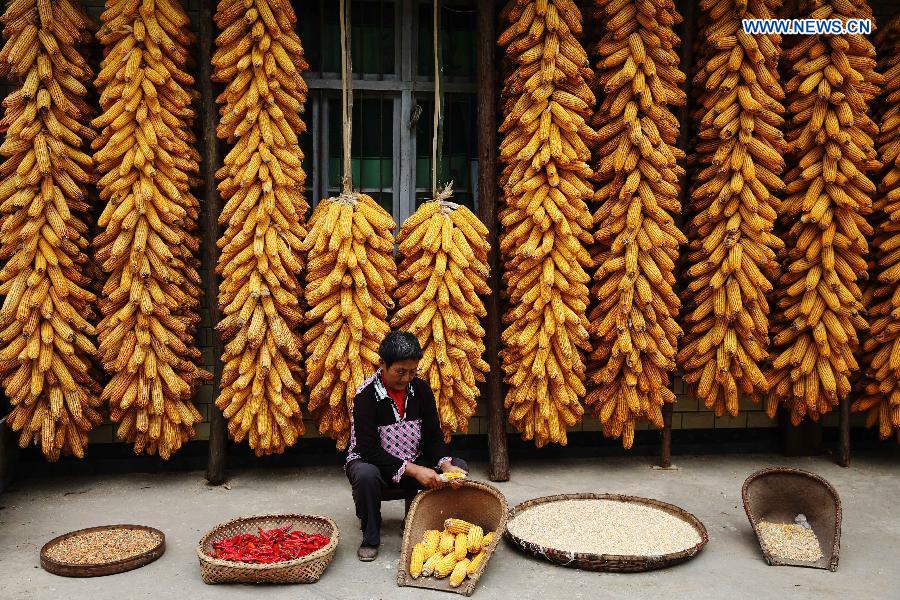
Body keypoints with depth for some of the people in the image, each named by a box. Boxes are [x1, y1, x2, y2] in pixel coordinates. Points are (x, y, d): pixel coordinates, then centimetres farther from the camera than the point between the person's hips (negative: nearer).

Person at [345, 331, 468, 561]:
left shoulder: (421, 390, -4)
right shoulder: (366, 395, -20)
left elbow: (433, 436, -2)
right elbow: (369, 449, -24)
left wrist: (447, 465, -23)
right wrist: (414, 470, -31)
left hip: (414, 463, 5)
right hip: (372, 461, -5)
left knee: (459, 468, -15)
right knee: (365, 474, -39)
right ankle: (370, 538, -14)